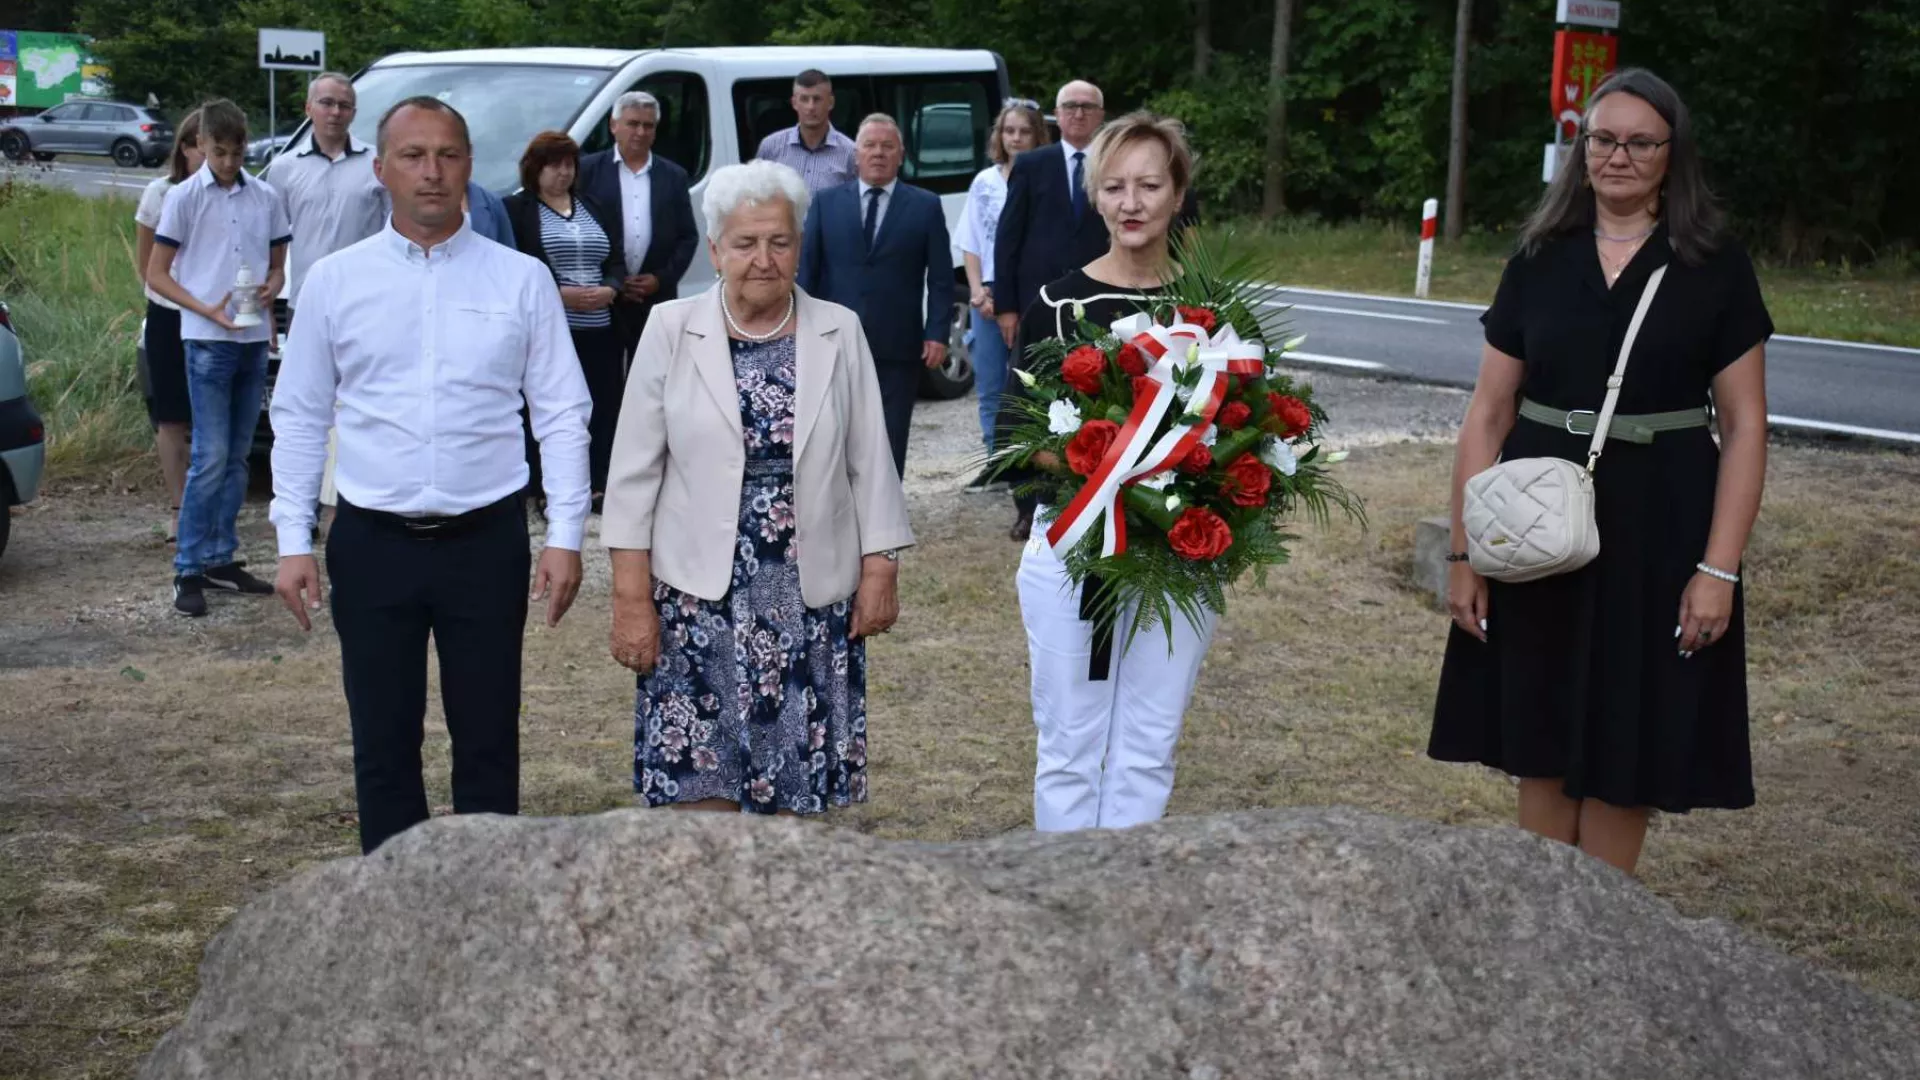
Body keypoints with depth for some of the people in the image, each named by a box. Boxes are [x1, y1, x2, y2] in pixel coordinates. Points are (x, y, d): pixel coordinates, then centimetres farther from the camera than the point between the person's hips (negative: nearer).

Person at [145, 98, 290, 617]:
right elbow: (156, 274, -1)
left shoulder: (265, 198, 8)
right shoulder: (184, 197, -2)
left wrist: (270, 290, -6)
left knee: (237, 457, 10)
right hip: (208, 341, -4)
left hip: (254, 340, 4)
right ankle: (188, 570, -2)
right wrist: (208, 310, -14)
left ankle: (222, 559, 19)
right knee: (210, 457, -8)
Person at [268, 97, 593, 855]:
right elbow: (299, 417, 6)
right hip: (373, 543, 1)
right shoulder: (335, 281, 3)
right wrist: (293, 542, 1)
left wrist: (565, 536, -6)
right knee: (383, 744, 9)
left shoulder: (521, 280, 1)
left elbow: (561, 415, 1)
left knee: (488, 742, 7)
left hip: (486, 542, -1)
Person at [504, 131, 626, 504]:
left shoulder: (596, 209, 19)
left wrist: (609, 290, -6)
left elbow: (617, 261, 16)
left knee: (603, 405, 1)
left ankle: (599, 484, 8)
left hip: (600, 329, 5)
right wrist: (561, 294, -17)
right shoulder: (516, 210, 2)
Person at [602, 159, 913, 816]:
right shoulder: (672, 331, 0)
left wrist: (880, 571, 2)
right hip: (700, 596, -1)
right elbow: (635, 472, 0)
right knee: (699, 785, -2)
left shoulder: (839, 333, 3)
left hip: (811, 601, 1)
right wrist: (632, 598, -4)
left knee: (796, 788, 6)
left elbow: (870, 464, 6)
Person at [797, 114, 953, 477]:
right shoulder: (826, 203, 8)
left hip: (897, 347, -1)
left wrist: (937, 334, -7)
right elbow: (807, 269, 5)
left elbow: (940, 277, 2)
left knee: (889, 444, 4)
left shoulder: (925, 206, 5)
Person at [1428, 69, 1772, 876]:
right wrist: (1464, 551, -2)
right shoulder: (1538, 261, 4)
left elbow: (1745, 426, -3)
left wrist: (1718, 568, -11)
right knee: (1540, 744, 9)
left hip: (1656, 530, -2)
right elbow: (1487, 414, 4)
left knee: (1621, 754, 5)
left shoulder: (1715, 267, -1)